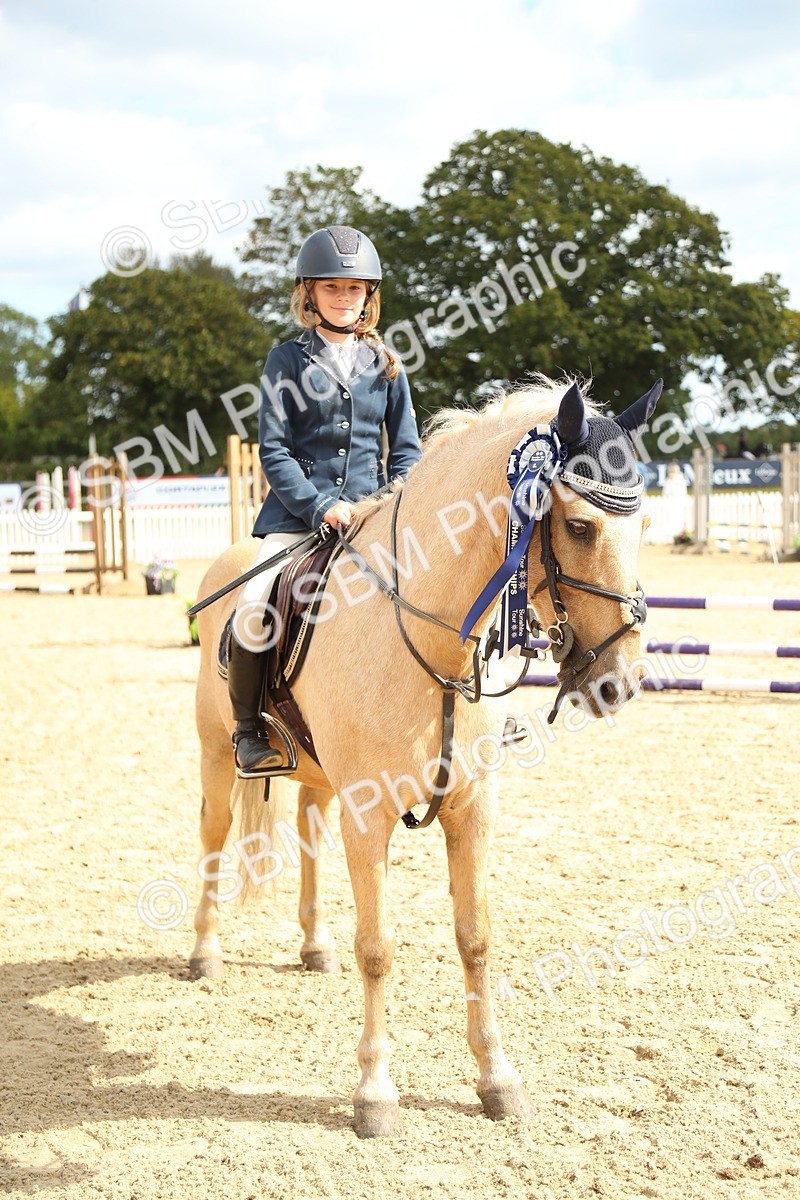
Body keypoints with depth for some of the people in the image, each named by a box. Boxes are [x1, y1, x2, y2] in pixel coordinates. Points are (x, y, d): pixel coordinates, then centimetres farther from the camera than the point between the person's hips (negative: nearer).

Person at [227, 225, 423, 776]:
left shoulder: (385, 364, 12)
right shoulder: (287, 362, 3)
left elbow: (406, 450, 14)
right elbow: (274, 451, -2)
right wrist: (320, 506, -15)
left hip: (371, 512, 3)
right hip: (297, 513, -2)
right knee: (255, 608, -24)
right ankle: (249, 729, -3)